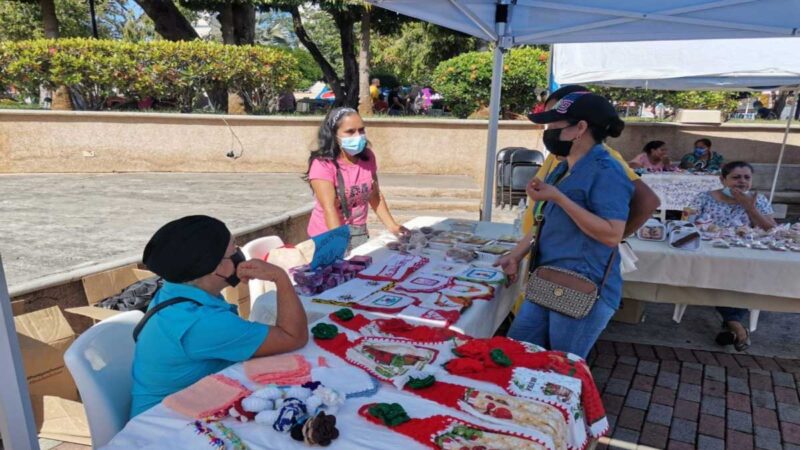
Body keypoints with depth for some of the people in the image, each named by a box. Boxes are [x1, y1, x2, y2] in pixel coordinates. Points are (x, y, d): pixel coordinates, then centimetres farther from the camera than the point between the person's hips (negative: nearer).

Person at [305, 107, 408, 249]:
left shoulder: (367, 157, -1)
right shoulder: (322, 164, -19)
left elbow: (375, 196, 9)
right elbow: (329, 208, -26)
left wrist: (392, 226, 2)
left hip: (359, 233, 5)